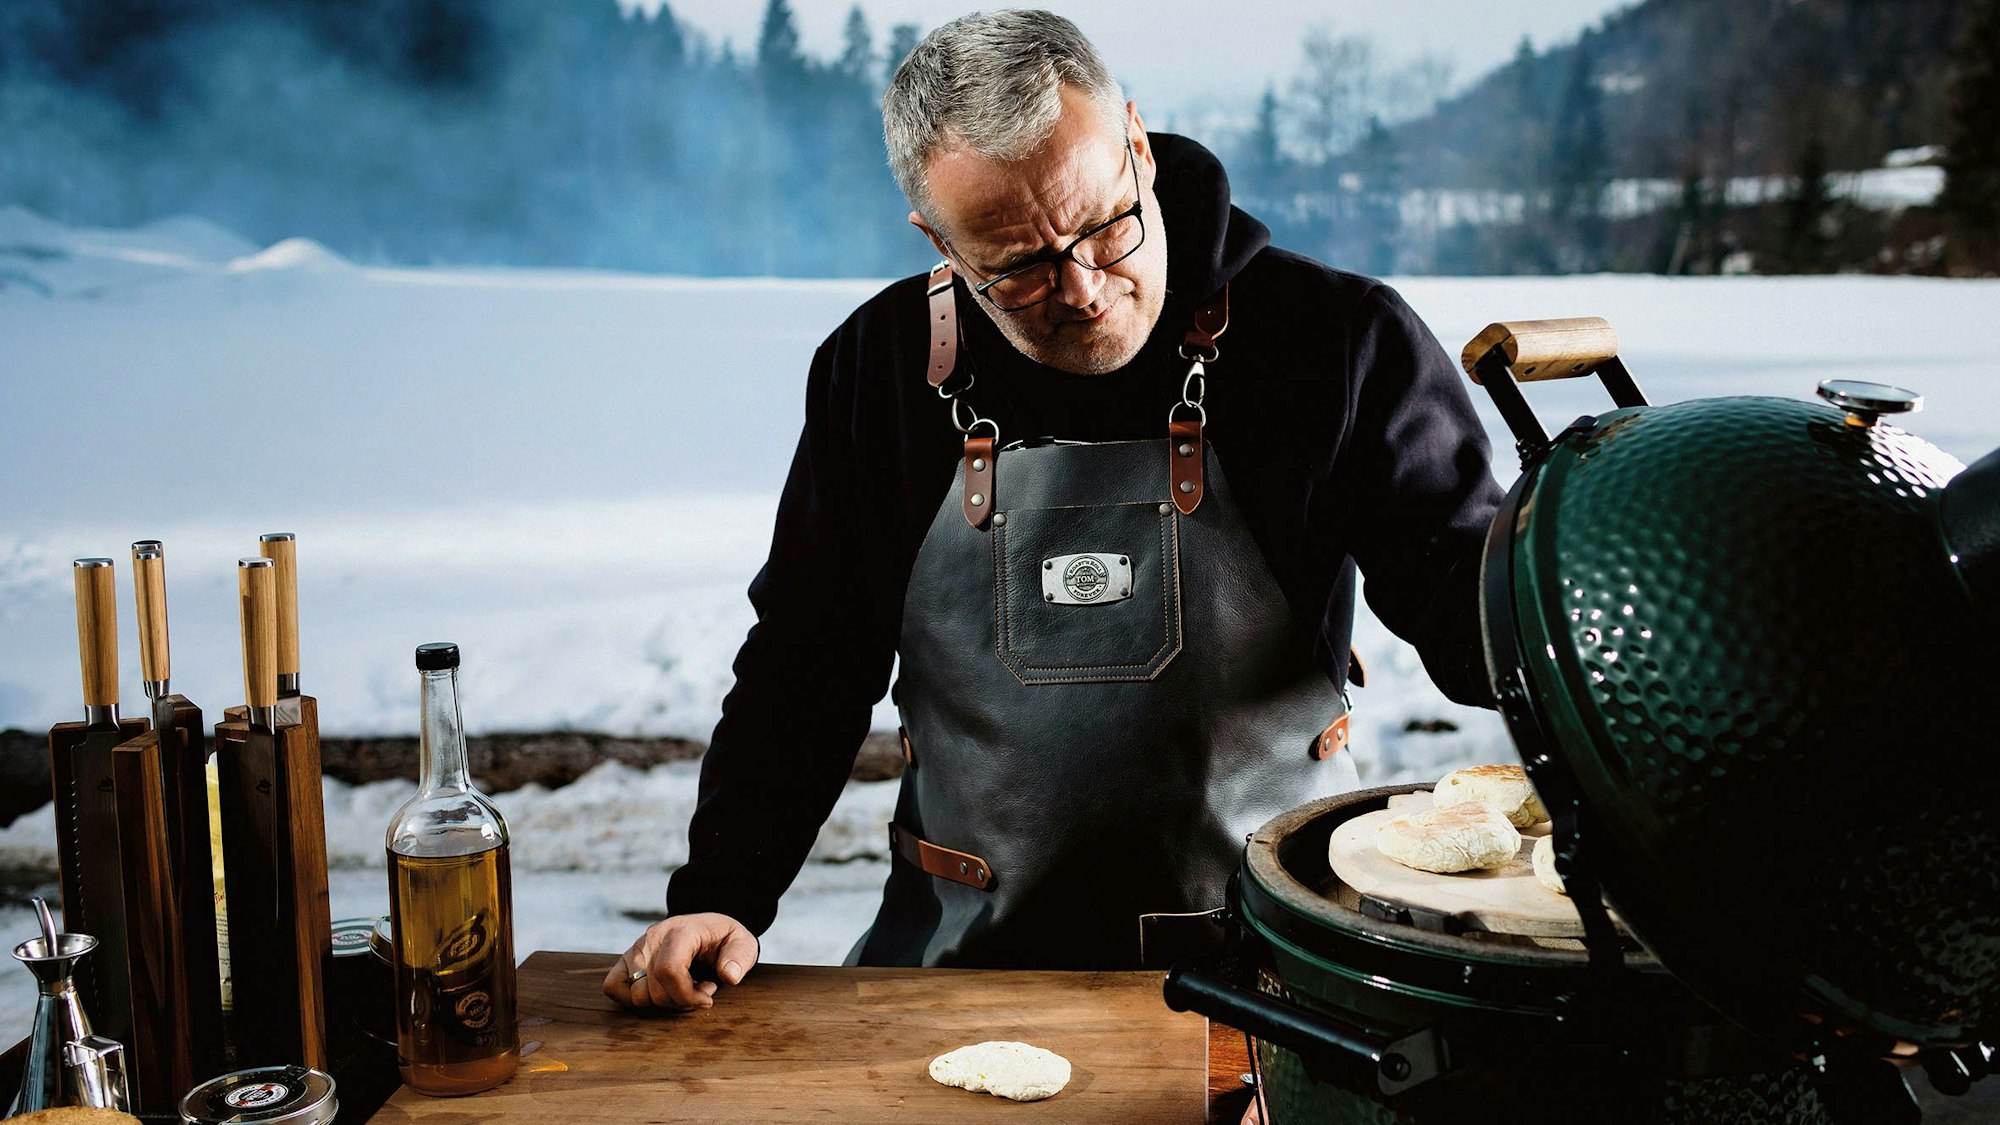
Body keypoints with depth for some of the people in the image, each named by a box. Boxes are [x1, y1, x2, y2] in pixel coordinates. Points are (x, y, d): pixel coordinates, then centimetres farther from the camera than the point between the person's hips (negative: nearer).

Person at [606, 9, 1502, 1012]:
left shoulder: (1332, 337, -7)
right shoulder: (879, 367, 1)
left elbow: (1455, 576, -4)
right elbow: (804, 662, 7)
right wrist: (720, 896, -2)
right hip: (965, 951, 3)